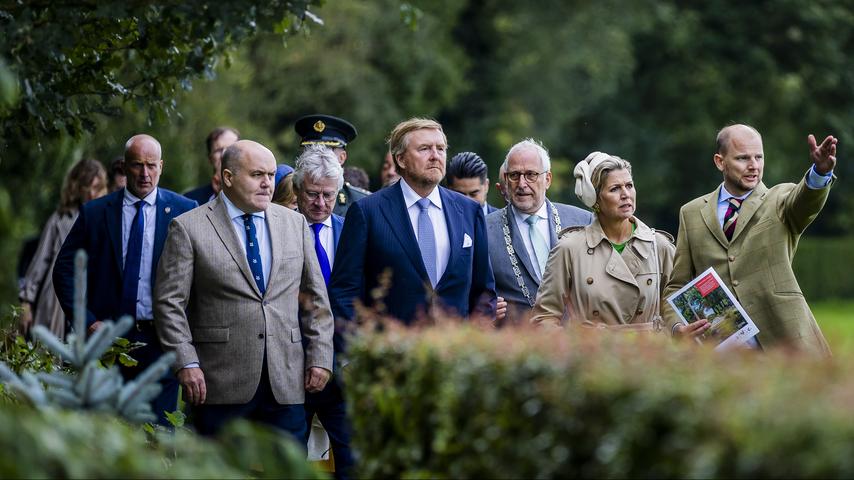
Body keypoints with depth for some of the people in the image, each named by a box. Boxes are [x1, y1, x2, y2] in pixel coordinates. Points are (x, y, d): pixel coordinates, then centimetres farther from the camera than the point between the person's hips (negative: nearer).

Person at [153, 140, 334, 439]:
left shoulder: (295, 224, 12)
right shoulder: (189, 229, -1)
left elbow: (315, 298, 14)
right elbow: (169, 303, -3)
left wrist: (320, 357, 6)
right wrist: (186, 363, -11)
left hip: (286, 383, 3)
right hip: (220, 386, -3)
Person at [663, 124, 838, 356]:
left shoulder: (781, 200, 5)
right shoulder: (692, 214, 12)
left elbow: (807, 201, -19)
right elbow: (677, 287, 13)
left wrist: (821, 170, -42)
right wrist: (676, 328, -7)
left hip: (782, 345, -2)